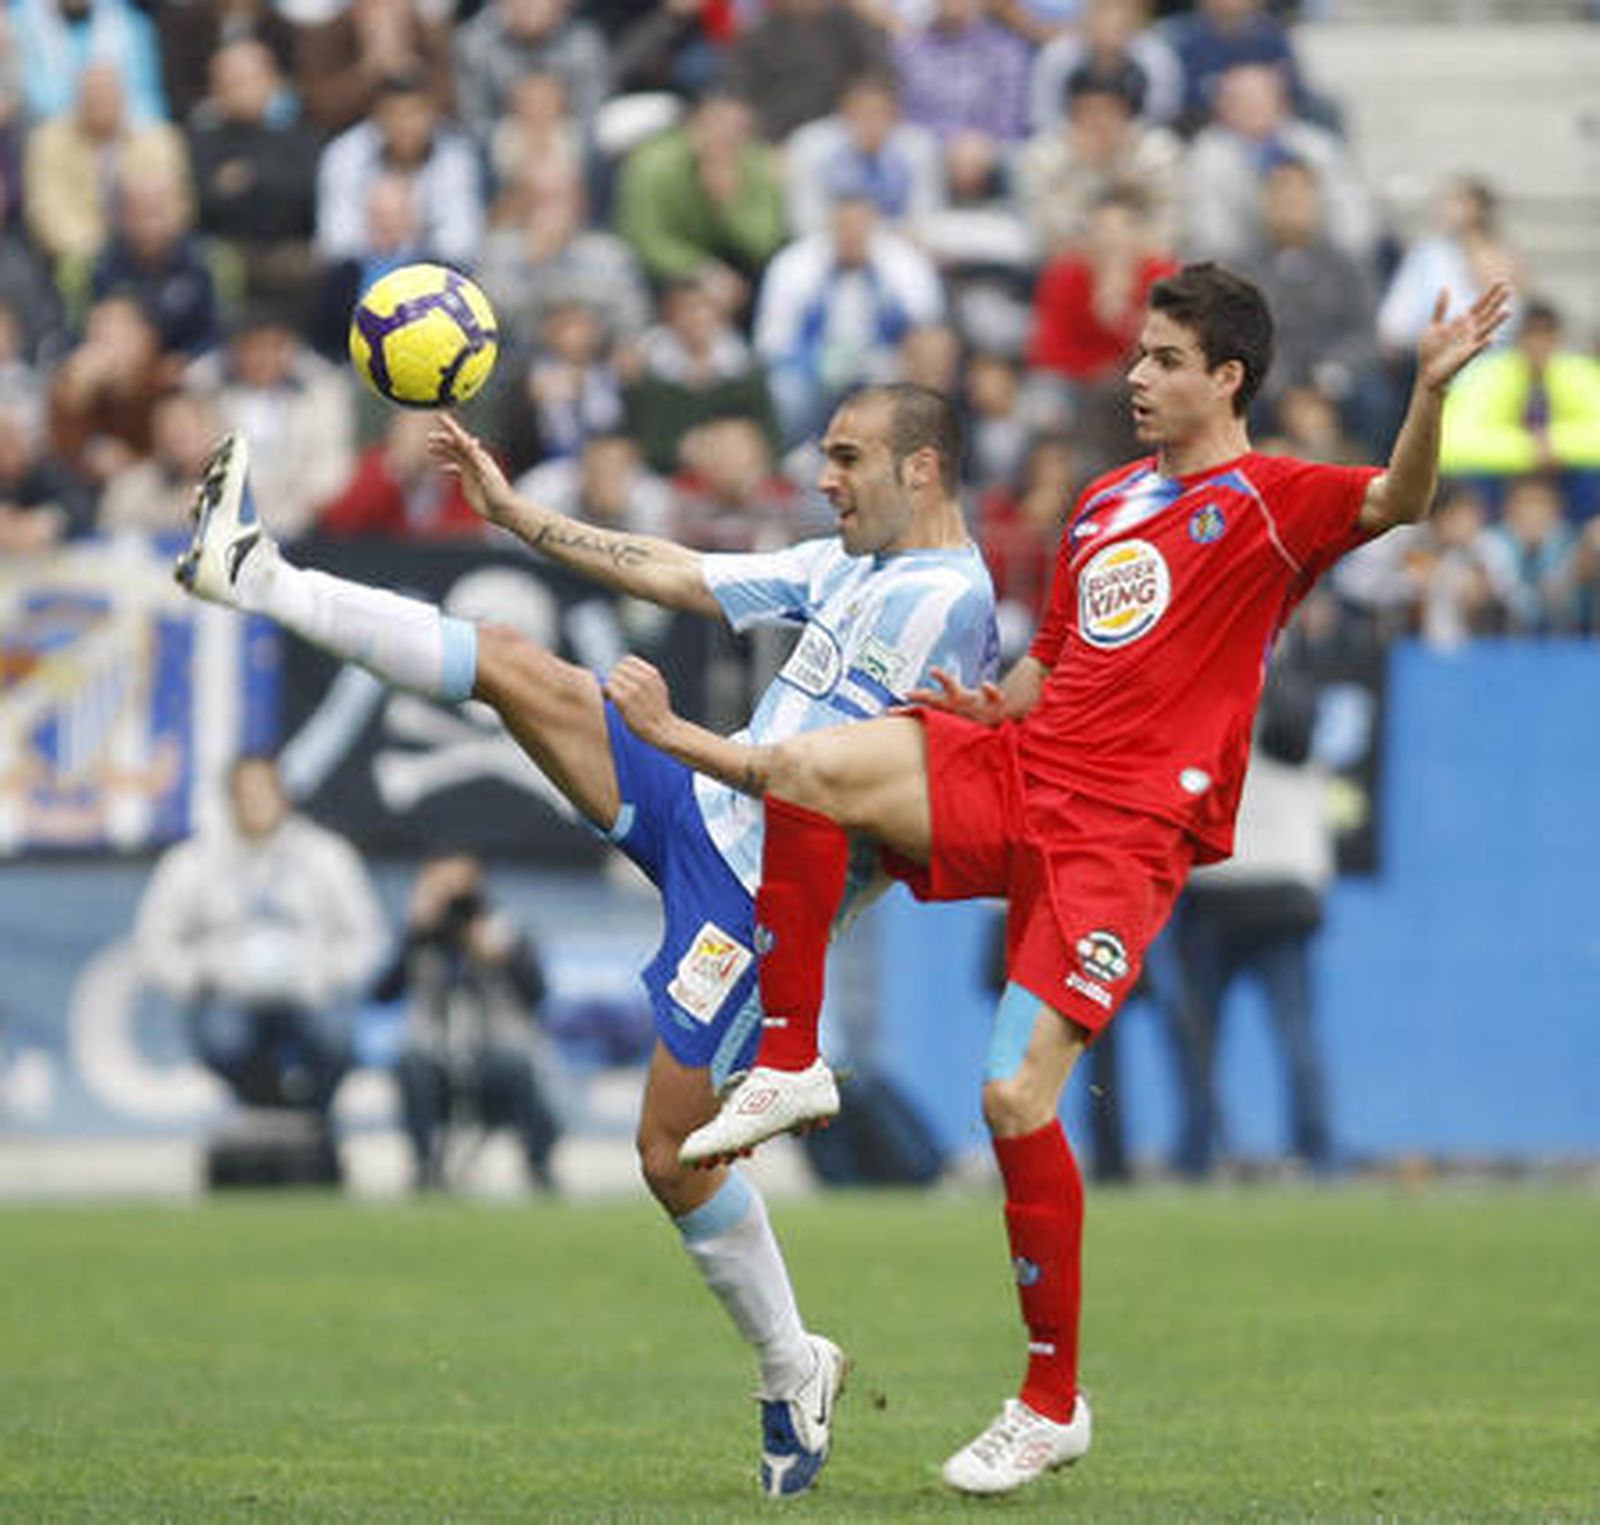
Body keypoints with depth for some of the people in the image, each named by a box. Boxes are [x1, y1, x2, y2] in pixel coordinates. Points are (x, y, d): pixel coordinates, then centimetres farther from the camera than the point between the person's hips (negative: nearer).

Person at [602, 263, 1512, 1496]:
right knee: (810, 765, -20)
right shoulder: (1106, 504, 21)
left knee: (1017, 1096, -13)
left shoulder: (1269, 503, 0)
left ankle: (1053, 1405, 1)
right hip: (1018, 777, 6)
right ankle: (790, 1069, -6)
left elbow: (1396, 501, -19)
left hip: (1125, 827, -6)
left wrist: (1432, 390, -37)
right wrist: (995, 701, 7)